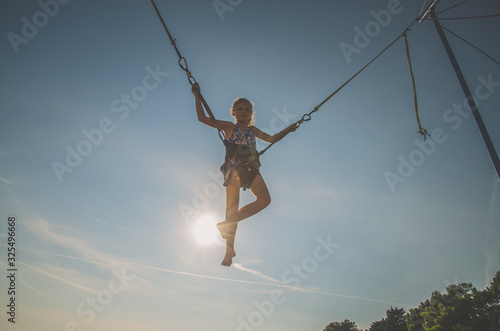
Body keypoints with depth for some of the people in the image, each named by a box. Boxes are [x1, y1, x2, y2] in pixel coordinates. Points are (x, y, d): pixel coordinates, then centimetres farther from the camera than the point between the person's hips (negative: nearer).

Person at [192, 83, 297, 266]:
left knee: (264, 199, -20)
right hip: (233, 167, -3)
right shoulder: (228, 126, 17)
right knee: (232, 206, -9)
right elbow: (202, 118, 15)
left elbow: (271, 139, 38)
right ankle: (230, 248, -1)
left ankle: (226, 224, -11)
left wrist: (287, 129, 29)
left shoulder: (253, 130, 26)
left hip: (250, 167, 4)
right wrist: (197, 95, 14)